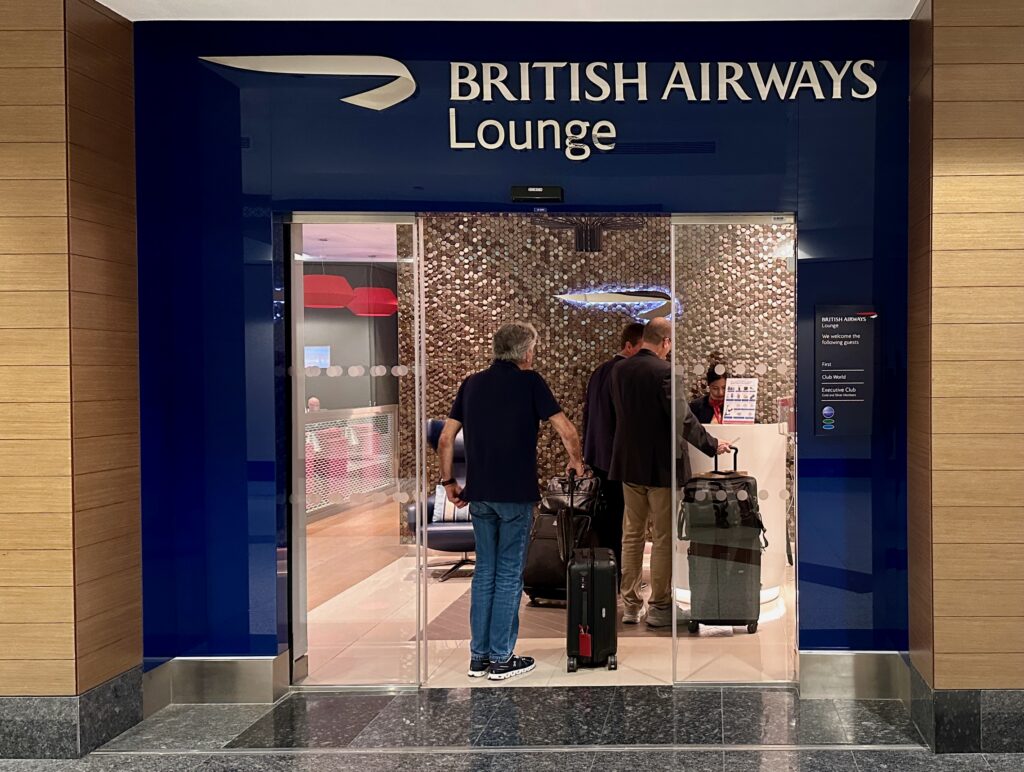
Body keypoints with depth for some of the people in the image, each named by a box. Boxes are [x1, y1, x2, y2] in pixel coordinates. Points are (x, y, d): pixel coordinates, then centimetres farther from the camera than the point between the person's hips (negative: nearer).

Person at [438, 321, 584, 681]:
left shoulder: (471, 384, 10)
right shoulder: (529, 382, -4)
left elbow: (445, 440, 8)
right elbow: (566, 430, -8)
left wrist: (448, 481, 17)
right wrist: (577, 462, 10)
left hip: (479, 493, 5)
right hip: (515, 494, -5)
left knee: (484, 571, 13)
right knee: (509, 573, 2)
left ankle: (479, 656, 15)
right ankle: (501, 659, 6)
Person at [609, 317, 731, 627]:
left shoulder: (619, 370, 3)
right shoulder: (664, 371, -17)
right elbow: (683, 419, -18)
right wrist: (713, 446, -6)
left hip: (628, 464, 6)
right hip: (661, 466, -6)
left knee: (631, 536, 13)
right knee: (663, 539, 4)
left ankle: (631, 605, 18)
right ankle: (659, 607, 9)